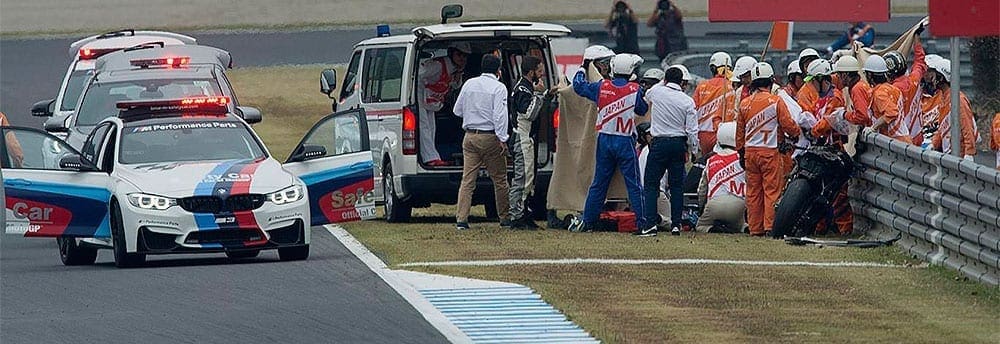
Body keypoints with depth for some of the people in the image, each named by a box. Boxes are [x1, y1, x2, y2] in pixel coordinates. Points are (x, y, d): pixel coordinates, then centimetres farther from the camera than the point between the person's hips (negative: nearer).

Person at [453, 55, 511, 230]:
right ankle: (505, 218, 13)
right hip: (490, 137, -4)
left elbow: (457, 110, 13)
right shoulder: (498, 88, -8)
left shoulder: (469, 84, 7)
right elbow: (500, 115, -16)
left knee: (467, 180, 3)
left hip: (470, 137, 4)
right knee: (499, 179, 7)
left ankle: (462, 219, -5)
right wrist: (502, 139, -16)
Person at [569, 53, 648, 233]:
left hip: (604, 141, 3)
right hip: (625, 142, -3)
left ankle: (587, 221, 14)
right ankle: (642, 223, -3)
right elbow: (643, 110, 7)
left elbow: (579, 85, 12)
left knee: (599, 183, 12)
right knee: (633, 184, 0)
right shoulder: (635, 90, -9)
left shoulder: (602, 87, -2)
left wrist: (581, 70, 29)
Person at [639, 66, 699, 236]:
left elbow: (646, 96, 22)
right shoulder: (688, 101, -2)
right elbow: (692, 130, -2)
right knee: (677, 185, 9)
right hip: (679, 143, 2)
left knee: (651, 184, 1)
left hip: (659, 143, -2)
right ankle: (676, 224, 7)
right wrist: (692, 150, 11)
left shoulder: (656, 92, -4)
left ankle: (650, 223, -10)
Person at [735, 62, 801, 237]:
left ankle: (755, 228, 9)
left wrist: (741, 153, 22)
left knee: (753, 191, 8)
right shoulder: (776, 101, -9)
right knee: (772, 190, -1)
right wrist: (798, 133, 16)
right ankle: (770, 226, -7)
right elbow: (788, 124, -6)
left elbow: (740, 131, 12)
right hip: (770, 151, -4)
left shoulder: (745, 103, 6)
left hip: (750, 152, 4)